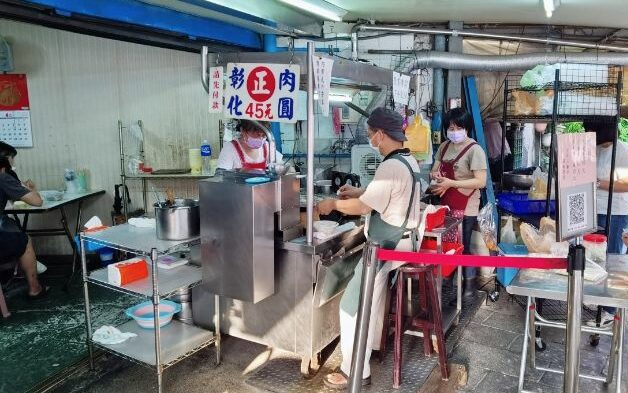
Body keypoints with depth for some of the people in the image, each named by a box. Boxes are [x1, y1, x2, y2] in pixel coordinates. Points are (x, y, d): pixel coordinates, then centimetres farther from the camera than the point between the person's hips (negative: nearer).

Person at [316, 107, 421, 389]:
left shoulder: (391, 166, -24)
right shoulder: (409, 161, 7)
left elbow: (365, 207, -23)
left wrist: (334, 204, -8)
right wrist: (359, 191, 17)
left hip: (385, 247, -10)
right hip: (400, 241, 10)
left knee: (353, 305, -3)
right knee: (374, 295, 27)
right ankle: (372, 344, 45)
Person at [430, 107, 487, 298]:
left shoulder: (475, 150, -14)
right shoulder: (444, 146, 7)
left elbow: (481, 182, -20)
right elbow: (434, 170, 14)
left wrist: (451, 183, -24)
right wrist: (435, 176, -11)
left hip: (465, 208, -6)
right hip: (446, 205, 6)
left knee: (462, 246, 2)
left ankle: (470, 284, 20)